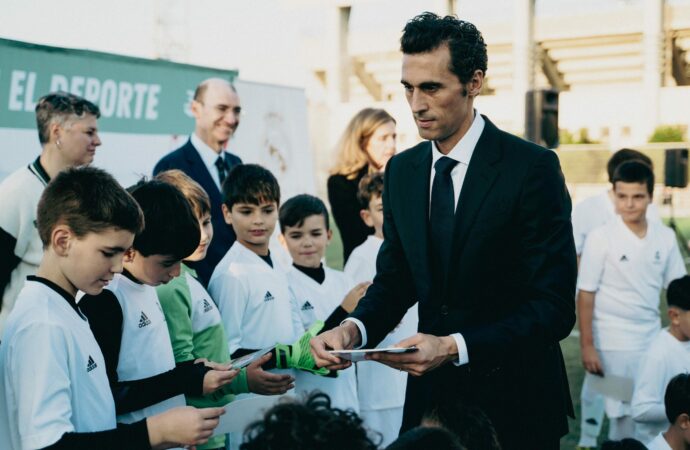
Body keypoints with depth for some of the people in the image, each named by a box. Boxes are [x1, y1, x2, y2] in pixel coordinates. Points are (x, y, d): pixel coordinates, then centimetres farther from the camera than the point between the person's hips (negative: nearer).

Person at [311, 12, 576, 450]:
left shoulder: (533, 167, -14)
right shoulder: (401, 170, 4)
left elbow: (554, 306, -17)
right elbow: (394, 279, 8)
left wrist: (454, 347, -28)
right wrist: (355, 329, -13)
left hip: (513, 402, -4)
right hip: (430, 396, 5)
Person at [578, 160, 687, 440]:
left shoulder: (665, 237, 1)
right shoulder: (600, 238, -11)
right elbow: (586, 294, -9)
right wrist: (587, 345, -11)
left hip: (654, 339, 4)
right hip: (615, 343, -4)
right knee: (624, 415, 4)